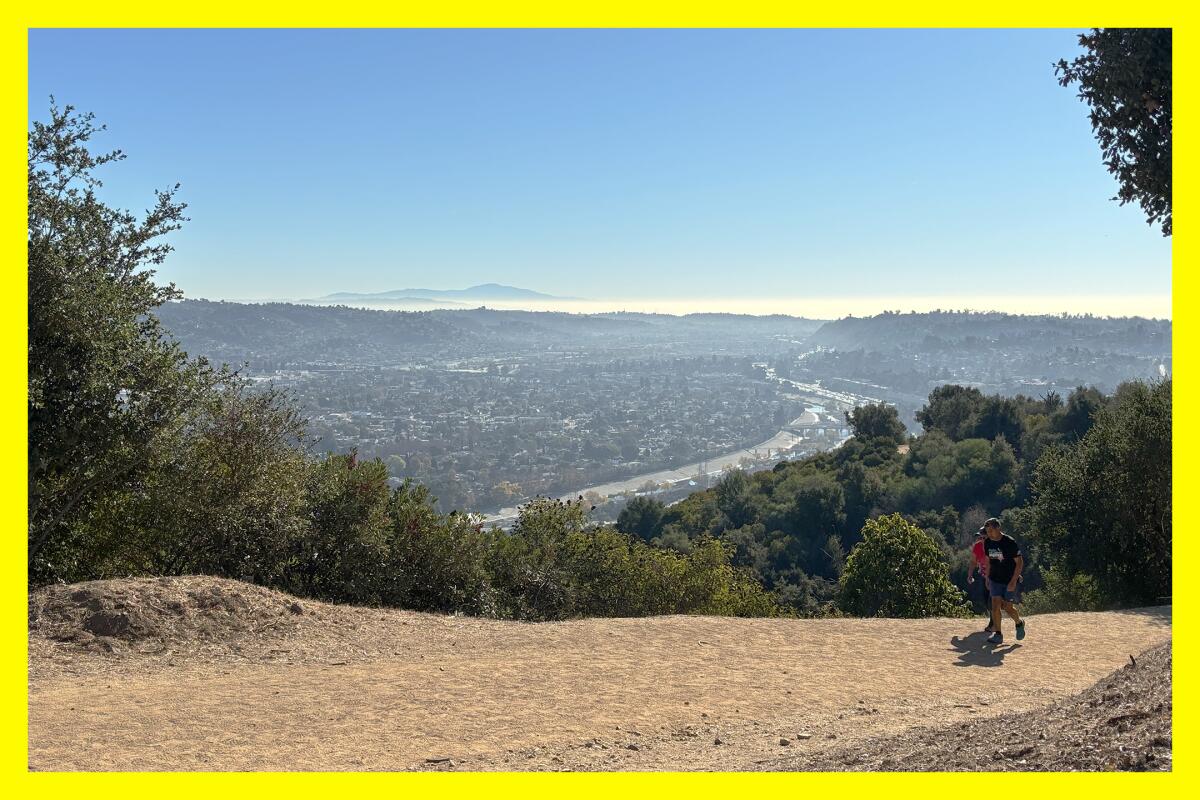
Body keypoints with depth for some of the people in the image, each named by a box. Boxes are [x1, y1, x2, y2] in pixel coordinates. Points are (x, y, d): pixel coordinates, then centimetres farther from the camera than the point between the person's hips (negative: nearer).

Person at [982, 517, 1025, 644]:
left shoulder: (1010, 542, -18)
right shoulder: (987, 542, -1)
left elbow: (1020, 562, -15)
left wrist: (1013, 581, -20)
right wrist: (987, 578, 13)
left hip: (1010, 581, -4)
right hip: (995, 580, 4)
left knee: (1008, 607, -2)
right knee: (995, 605, -8)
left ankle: (1019, 623, 29)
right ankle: (997, 634, -2)